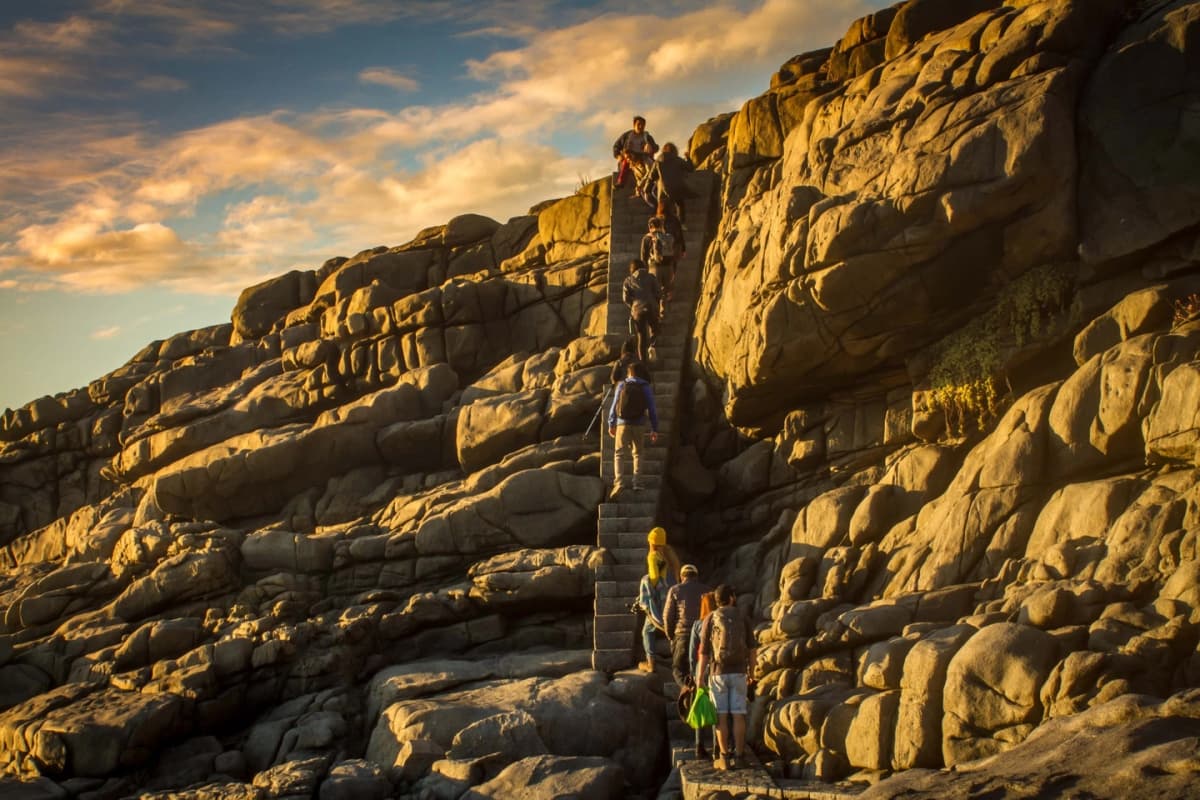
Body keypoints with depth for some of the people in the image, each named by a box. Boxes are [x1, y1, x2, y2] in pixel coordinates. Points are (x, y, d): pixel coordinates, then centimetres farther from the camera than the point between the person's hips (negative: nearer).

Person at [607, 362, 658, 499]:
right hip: (639, 426, 1)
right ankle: (636, 481, 10)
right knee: (637, 454, 19)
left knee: (619, 454, -1)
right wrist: (654, 429, 2)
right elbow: (652, 409, -4)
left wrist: (611, 424, 12)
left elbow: (614, 406, 1)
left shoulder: (621, 385, -1)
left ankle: (619, 482, -20)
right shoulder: (646, 387, -1)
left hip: (623, 424, -1)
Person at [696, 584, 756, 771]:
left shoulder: (710, 619, -2)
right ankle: (737, 757, 3)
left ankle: (724, 758, 1)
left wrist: (700, 679, -1)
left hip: (718, 673, -1)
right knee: (738, 715, 4)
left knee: (721, 716, 3)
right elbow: (751, 649, 4)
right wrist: (751, 672, 15)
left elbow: (703, 652, -5)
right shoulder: (743, 618, 3)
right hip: (738, 672, 1)